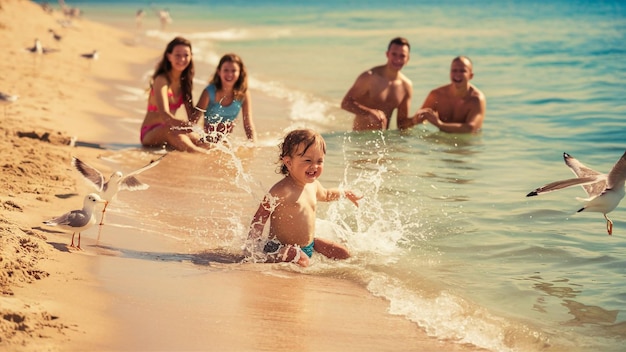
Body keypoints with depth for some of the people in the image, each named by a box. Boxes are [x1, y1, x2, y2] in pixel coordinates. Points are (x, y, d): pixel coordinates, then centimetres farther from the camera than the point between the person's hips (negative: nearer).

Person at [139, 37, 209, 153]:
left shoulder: (184, 82, 10)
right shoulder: (162, 80, -12)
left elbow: (191, 115, 7)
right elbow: (164, 114, -28)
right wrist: (182, 123, -49)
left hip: (170, 131, 8)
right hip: (150, 135, -8)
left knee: (199, 141, -23)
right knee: (169, 130, -41)